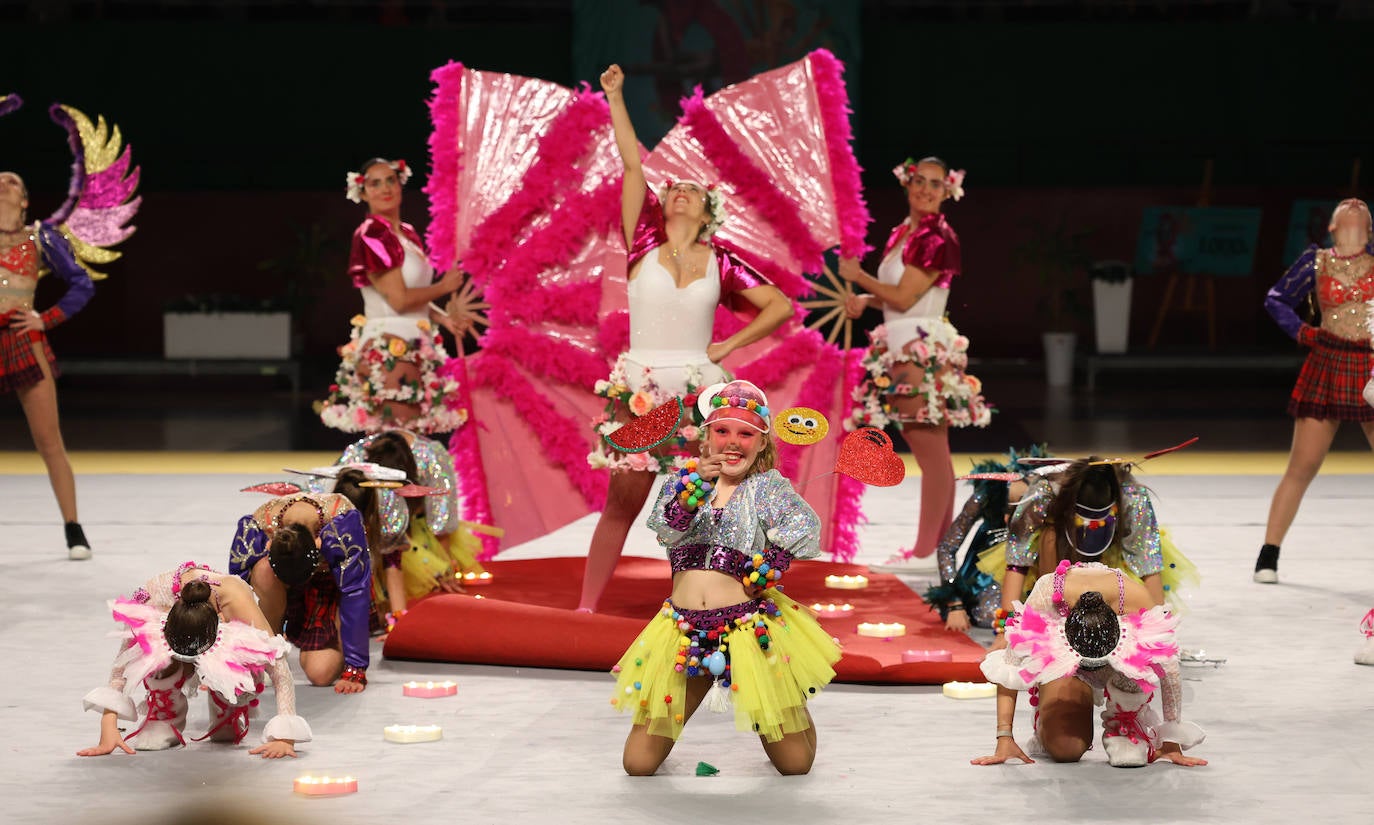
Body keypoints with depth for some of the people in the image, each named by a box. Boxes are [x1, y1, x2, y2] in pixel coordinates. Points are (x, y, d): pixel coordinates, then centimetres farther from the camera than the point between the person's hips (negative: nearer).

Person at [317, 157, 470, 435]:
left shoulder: (407, 233, 15)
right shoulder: (370, 235, -11)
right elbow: (398, 299, -16)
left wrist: (444, 318, 5)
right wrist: (443, 286, -2)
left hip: (416, 348, 9)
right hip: (388, 351, -9)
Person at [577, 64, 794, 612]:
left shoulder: (720, 264, 6)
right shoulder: (645, 244, 4)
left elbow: (781, 306, 12)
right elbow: (632, 164, 2)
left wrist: (730, 346, 4)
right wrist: (615, 97, 0)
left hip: (698, 391, 1)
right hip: (640, 391, -1)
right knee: (622, 502, 0)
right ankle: (586, 605, 6)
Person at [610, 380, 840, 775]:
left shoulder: (767, 487, 1)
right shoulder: (687, 479, 10)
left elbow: (804, 530, -15)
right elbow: (667, 530, -7)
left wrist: (764, 573, -17)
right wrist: (697, 482, -16)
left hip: (749, 627, -2)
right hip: (684, 629, 2)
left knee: (796, 765, 4)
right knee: (637, 765, 0)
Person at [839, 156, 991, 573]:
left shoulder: (937, 238, -12)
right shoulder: (903, 233, 16)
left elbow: (904, 298, -15)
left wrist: (858, 277, -3)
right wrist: (865, 299, 5)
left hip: (922, 351, -10)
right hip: (903, 350, 10)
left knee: (932, 455, -8)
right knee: (928, 453, 12)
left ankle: (925, 553, -8)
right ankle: (943, 544, 16)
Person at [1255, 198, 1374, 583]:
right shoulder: (1316, 262, 4)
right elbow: (1276, 299, 13)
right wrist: (1300, 331, -1)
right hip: (1327, 366, -1)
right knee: (1301, 467, -1)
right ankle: (1268, 554, 7)